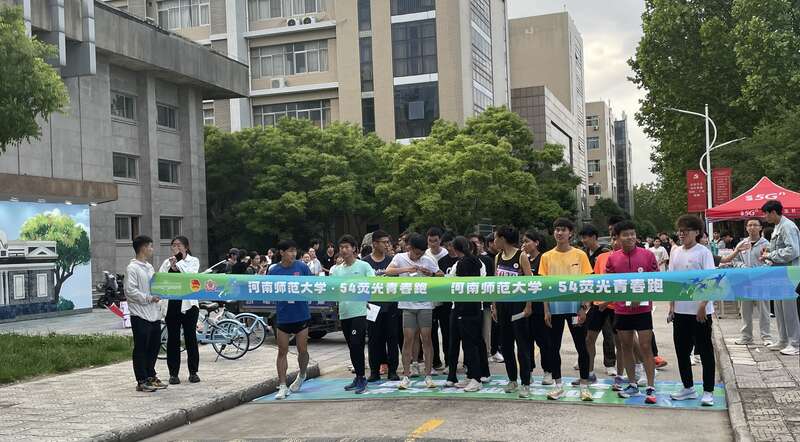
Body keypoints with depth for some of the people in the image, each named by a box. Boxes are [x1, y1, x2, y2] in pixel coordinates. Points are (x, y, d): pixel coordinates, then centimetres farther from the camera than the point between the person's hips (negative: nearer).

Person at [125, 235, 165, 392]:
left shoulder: (149, 267, 17)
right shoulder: (132, 268, -10)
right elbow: (130, 291, -17)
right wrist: (148, 298, -18)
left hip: (154, 314, 9)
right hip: (140, 315, -8)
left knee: (154, 346, 14)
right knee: (141, 348, -1)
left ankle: (150, 376, 25)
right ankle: (142, 381, 5)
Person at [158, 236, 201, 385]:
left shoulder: (193, 261, 6)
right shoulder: (167, 262, 12)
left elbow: (191, 275, -12)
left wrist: (178, 264, -14)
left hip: (188, 304, -2)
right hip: (171, 304, 2)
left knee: (191, 337, 3)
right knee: (173, 338, 4)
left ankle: (193, 372, 12)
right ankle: (173, 373, 10)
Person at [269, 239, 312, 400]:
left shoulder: (302, 267, -3)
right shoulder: (274, 271, -2)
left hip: (301, 315, 0)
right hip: (283, 316, 0)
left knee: (302, 349, 6)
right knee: (282, 352, 2)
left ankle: (302, 375, 33)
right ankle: (282, 386, 8)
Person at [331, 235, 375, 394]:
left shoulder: (364, 266, -1)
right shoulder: (336, 269, 12)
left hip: (359, 312, -5)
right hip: (344, 313, 5)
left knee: (356, 345, -11)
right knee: (352, 347, 11)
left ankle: (361, 378, 0)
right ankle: (358, 378, 22)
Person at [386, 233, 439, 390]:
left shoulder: (428, 260, 2)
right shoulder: (400, 258, 1)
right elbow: (388, 272, -13)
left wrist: (431, 275, -11)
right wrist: (406, 269, -22)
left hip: (425, 304, 0)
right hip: (407, 304, 0)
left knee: (426, 338, 0)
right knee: (408, 339, 0)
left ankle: (428, 375, 8)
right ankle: (406, 376, 7)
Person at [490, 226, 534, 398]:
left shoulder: (521, 256, -8)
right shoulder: (498, 257, 9)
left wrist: (528, 305, -13)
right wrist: (494, 306, 10)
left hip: (518, 303, -6)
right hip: (502, 304, 6)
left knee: (522, 345, -3)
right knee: (505, 344, 10)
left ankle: (525, 384, 3)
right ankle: (512, 380, 22)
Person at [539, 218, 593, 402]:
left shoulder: (580, 255, -1)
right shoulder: (547, 257, 3)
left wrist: (583, 307, -7)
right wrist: (546, 310, -1)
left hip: (575, 307, -2)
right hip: (555, 308, 2)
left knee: (581, 347, 3)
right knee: (554, 347, 6)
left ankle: (584, 385, 12)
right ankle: (558, 385, 17)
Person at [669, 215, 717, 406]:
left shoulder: (703, 252, -7)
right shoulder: (676, 252, 9)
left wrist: (703, 306, -20)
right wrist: (671, 306, 8)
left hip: (700, 311, -6)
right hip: (680, 310, 6)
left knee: (705, 351, 3)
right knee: (681, 351, 12)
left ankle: (708, 392, 11)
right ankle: (688, 388, 25)